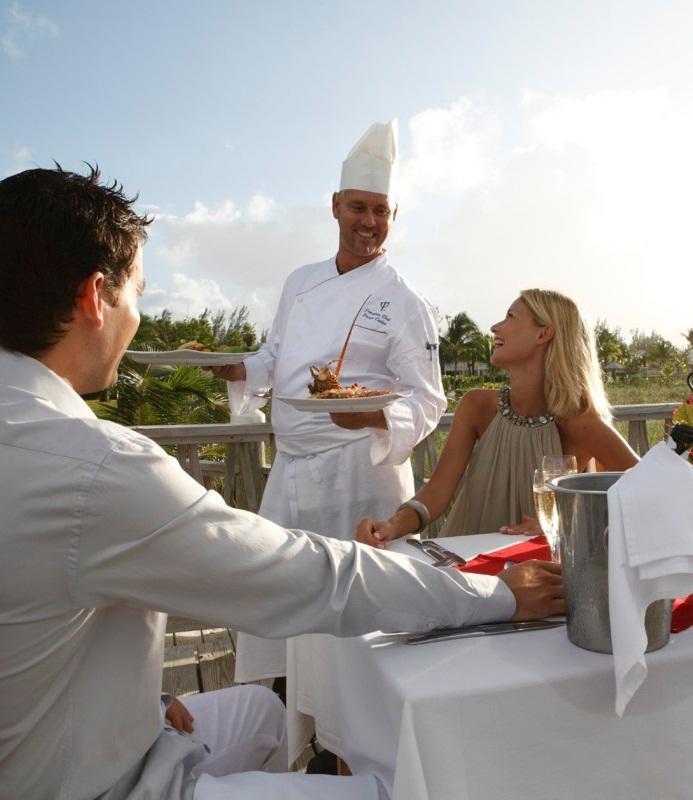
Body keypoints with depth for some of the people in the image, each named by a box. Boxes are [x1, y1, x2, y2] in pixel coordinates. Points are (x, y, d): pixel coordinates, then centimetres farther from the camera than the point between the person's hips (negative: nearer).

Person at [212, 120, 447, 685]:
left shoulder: (403, 302, -7)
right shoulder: (301, 282, 10)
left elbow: (428, 401, -9)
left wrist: (377, 416, -29)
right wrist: (240, 369, -2)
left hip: (361, 473, -6)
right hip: (290, 467, 6)